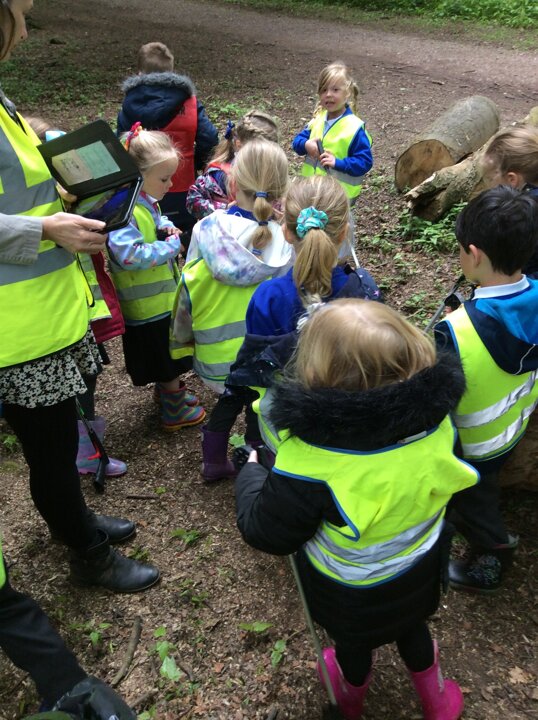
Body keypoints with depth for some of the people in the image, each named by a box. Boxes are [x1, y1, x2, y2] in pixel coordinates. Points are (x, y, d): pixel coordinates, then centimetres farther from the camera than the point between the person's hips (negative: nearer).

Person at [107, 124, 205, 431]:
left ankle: (167, 391, 49)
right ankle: (175, 410, 28)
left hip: (162, 297, 9)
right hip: (148, 305, -9)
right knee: (168, 360, 9)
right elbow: (130, 255, -36)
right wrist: (172, 245, -25)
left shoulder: (146, 202, 4)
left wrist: (167, 227, 1)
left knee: (167, 358, 27)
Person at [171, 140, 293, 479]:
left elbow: (187, 293, -5)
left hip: (214, 357, 3)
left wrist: (182, 338, 12)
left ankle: (212, 463, 42)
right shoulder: (286, 242, -17)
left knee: (229, 401, 27)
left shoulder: (206, 231, -14)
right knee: (258, 412, 19)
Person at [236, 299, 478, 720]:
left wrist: (251, 474, -8)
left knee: (353, 640, 30)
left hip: (354, 589, -3)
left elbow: (267, 533, -25)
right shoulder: (433, 413, -26)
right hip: (421, 563, 3)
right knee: (411, 624, 34)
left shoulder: (312, 458, -41)